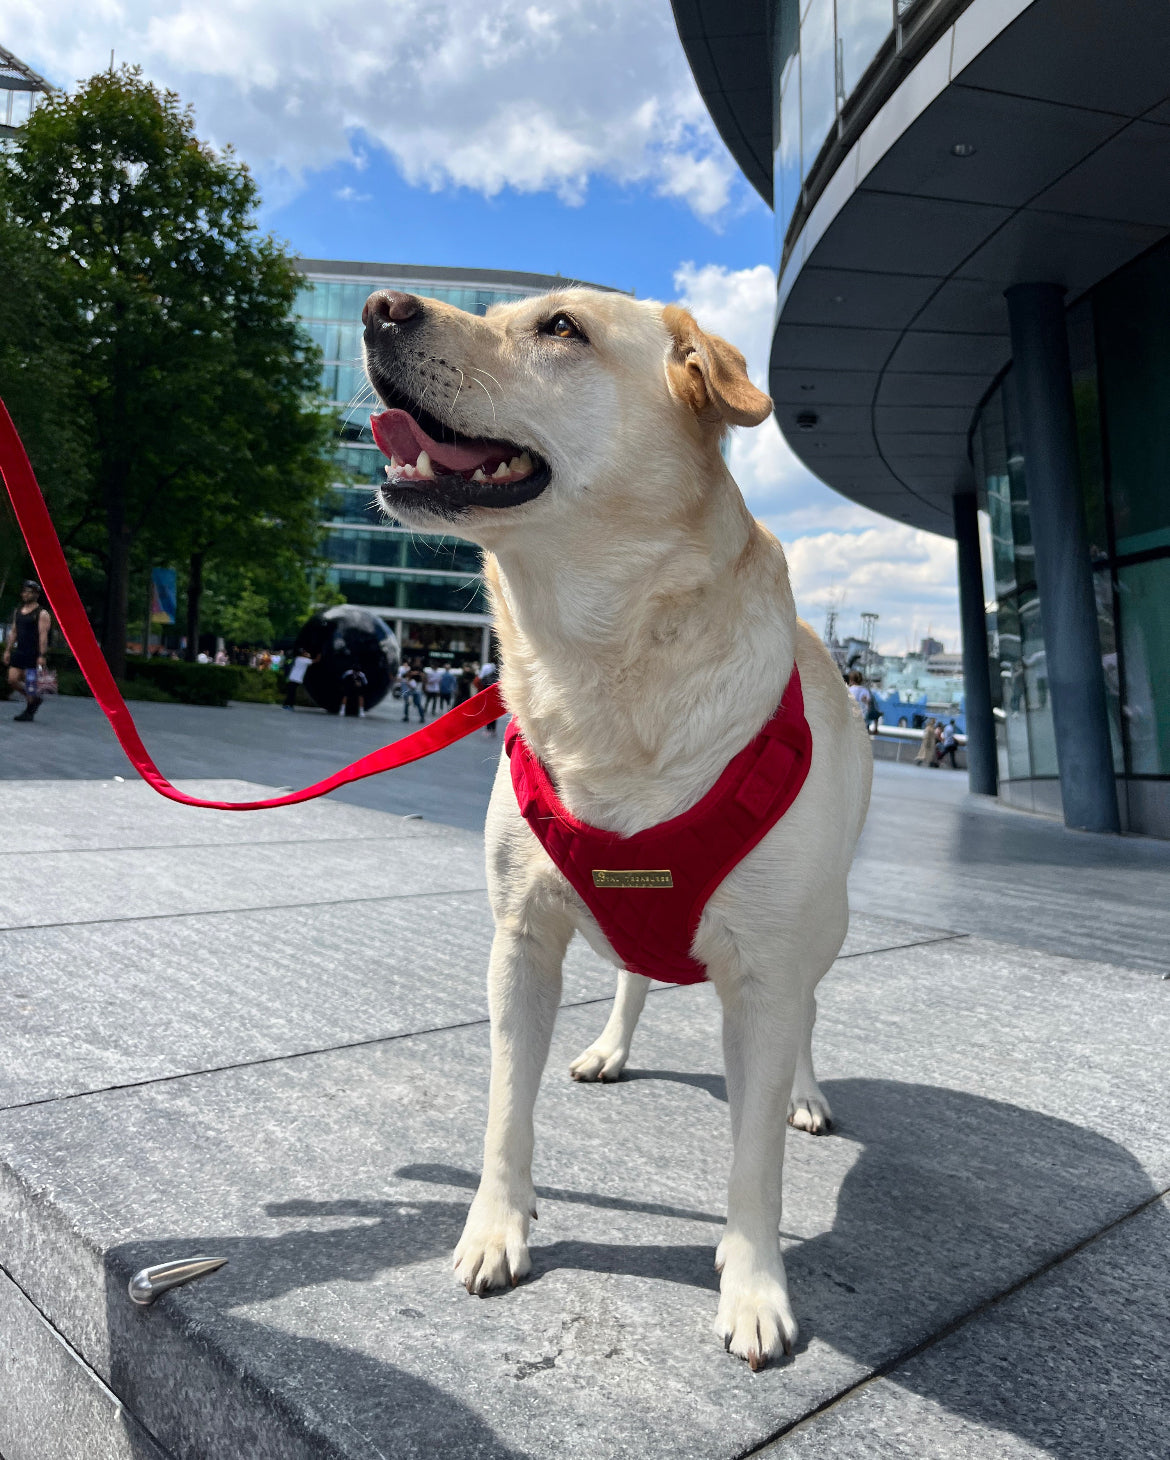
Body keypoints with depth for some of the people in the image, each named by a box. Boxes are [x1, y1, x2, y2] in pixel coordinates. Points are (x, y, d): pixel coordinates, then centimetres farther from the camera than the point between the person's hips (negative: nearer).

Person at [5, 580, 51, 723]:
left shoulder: (42, 614, -7)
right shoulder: (18, 612, 16)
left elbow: (43, 635, -13)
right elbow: (14, 632, 19)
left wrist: (41, 656, -19)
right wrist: (7, 650, 14)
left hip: (32, 653, -7)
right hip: (19, 651, 7)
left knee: (30, 682, -5)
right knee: (12, 679, 2)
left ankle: (29, 711, 6)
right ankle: (35, 699, 22)